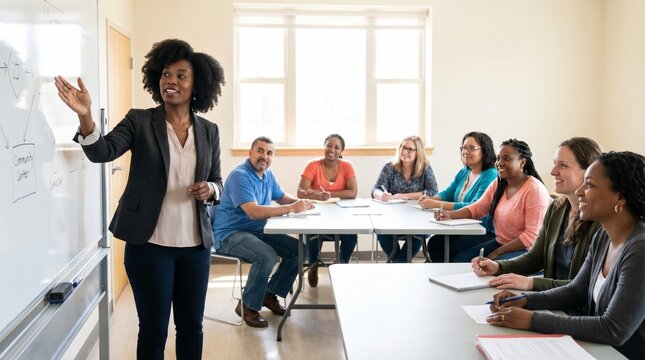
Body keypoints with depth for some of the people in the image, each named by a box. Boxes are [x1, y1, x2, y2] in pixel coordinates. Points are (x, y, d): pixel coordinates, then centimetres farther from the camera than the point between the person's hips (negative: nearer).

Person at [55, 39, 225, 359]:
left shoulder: (208, 131, 6)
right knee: (153, 330, 7)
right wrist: (85, 115, -34)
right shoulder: (139, 121, -2)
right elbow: (102, 152, -17)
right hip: (149, 244, -3)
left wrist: (210, 190, -9)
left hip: (195, 245, 3)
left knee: (192, 327, 14)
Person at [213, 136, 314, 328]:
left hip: (258, 231, 9)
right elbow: (254, 212, -31)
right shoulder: (240, 176, -20)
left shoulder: (268, 175, 8)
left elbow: (281, 197, 24)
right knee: (267, 255, -32)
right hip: (230, 234, -9)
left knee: (297, 249, -1)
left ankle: (270, 294, 15)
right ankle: (248, 306, -11)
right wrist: (292, 208, -31)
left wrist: (301, 202, 1)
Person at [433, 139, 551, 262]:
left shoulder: (535, 190, -18)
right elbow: (477, 208, 11)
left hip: (524, 249, -7)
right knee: (459, 259, -8)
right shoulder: (497, 184, 7)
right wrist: (450, 214, -9)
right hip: (499, 241, 7)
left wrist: (498, 252, -19)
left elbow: (531, 236, -21)